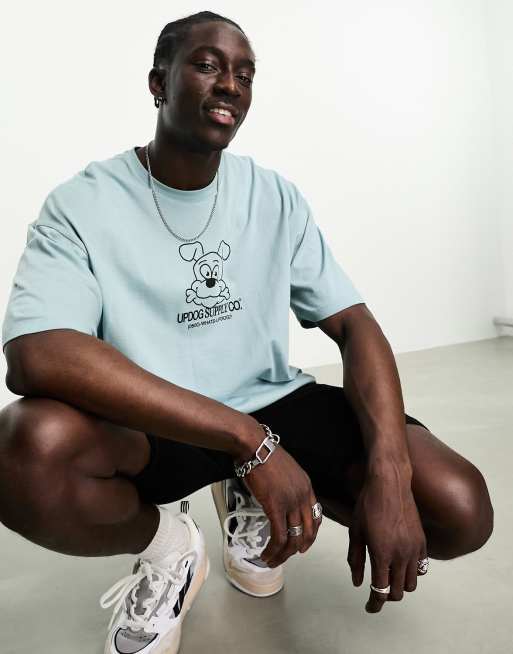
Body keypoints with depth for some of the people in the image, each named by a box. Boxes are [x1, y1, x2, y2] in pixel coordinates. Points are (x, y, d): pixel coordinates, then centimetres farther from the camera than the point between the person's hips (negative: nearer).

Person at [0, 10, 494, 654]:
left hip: (273, 404, 3)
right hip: (144, 429, -2)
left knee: (460, 509, -16)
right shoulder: (82, 203, -9)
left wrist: (389, 472, -22)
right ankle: (167, 547, 0)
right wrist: (249, 440, -31)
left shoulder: (275, 196, 2)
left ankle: (249, 495, 11)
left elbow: (353, 324, -4)